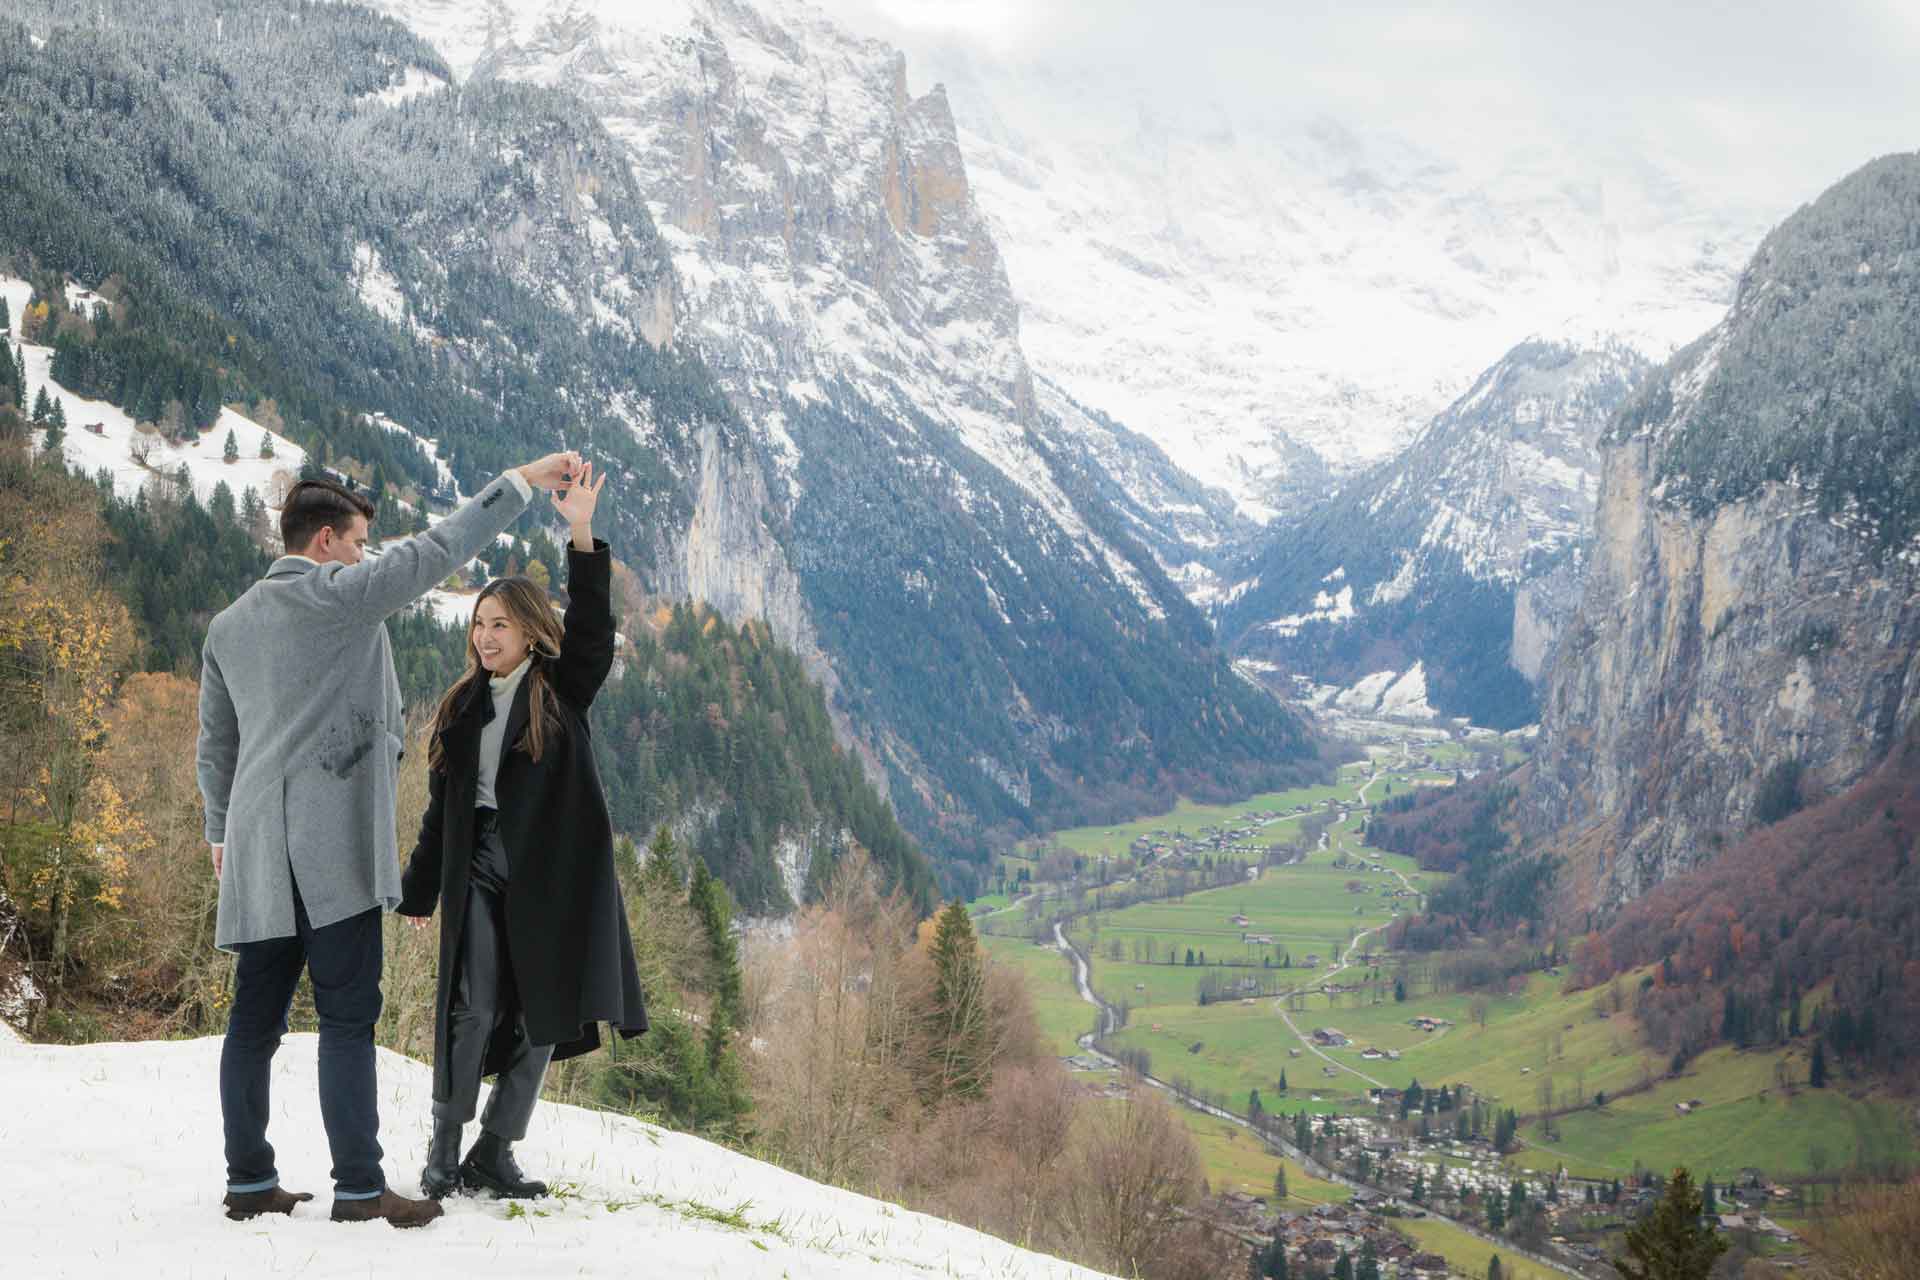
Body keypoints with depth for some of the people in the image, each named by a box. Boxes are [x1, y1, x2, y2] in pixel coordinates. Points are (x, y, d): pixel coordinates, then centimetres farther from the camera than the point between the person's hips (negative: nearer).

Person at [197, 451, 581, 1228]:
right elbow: (437, 550, -9)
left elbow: (215, 743, 22)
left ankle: (249, 1181, 14)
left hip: (259, 854, 8)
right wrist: (525, 481, -4)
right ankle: (359, 1187, -5)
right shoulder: (341, 594, -6)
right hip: (331, 847, -8)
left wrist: (220, 830, 30)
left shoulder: (228, 626, 17)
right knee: (347, 1016, -5)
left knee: (257, 1017, 9)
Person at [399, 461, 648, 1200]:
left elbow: (591, 631, -16)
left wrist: (582, 537, -27)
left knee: (541, 1016, 2)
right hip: (479, 869, 1)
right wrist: (418, 890, 13)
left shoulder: (563, 692, 3)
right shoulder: (463, 707, 12)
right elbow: (441, 807, 14)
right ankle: (444, 1148, 5)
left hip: (553, 873, -1)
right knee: (473, 1009, -8)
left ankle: (494, 1154, 13)